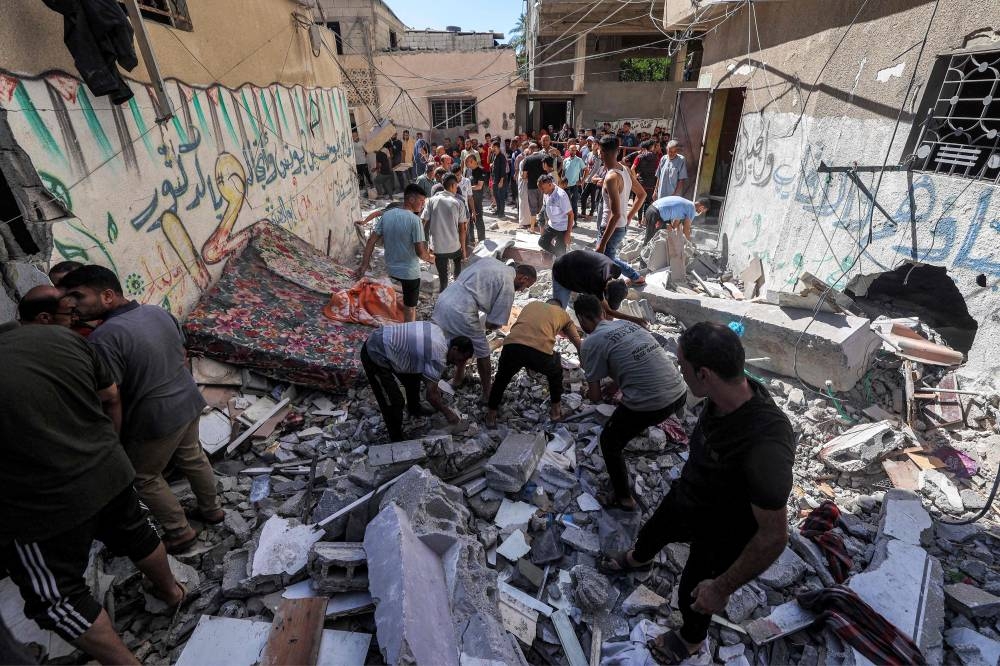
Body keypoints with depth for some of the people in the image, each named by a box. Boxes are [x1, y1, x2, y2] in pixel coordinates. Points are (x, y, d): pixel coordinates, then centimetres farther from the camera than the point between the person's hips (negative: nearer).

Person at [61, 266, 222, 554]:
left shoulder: (105, 338, -24)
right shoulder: (159, 311, -1)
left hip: (156, 418, -7)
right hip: (189, 401, 7)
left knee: (145, 477, 15)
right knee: (193, 458, 24)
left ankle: (180, 532, 27)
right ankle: (212, 509, 40)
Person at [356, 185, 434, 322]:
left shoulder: (387, 215, -2)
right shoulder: (414, 220, -20)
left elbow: (371, 241, -2)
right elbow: (420, 252, -22)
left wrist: (364, 265, 3)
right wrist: (430, 258, 0)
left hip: (391, 269, 6)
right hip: (409, 272, -6)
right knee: (410, 308, 11)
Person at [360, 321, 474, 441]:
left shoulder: (439, 332, 1)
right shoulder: (438, 358, -24)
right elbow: (431, 396, -16)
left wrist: (433, 385, 21)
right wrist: (447, 413, -1)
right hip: (375, 356, -10)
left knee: (413, 378, 24)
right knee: (394, 403, -3)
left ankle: (414, 408, 48)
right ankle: (396, 439, 19)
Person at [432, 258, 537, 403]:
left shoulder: (491, 260, 16)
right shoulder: (508, 287, -6)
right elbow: (493, 323, -5)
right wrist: (485, 327, 19)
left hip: (443, 300, 8)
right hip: (460, 312, -8)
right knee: (482, 351, 12)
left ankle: (458, 378, 48)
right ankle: (487, 393, 26)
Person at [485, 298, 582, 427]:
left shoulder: (532, 304, 35)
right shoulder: (563, 313, 29)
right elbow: (579, 344, 32)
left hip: (512, 346, 2)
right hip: (540, 351, -2)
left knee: (502, 378, 33)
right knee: (556, 373, 34)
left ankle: (491, 415, 39)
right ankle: (555, 409, 42)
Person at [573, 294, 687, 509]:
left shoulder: (591, 343, -5)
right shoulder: (628, 324, 15)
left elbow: (595, 397, -1)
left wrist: (589, 392, 20)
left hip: (650, 404, -7)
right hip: (680, 393, 7)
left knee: (609, 442, 19)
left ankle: (623, 498, 30)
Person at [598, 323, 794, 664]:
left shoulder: (765, 445, -44)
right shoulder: (731, 392, -21)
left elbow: (774, 536, -32)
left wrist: (722, 588, -21)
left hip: (719, 539, -6)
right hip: (684, 498, 6)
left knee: (693, 596, 23)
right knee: (651, 533, 33)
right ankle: (639, 559, 70)